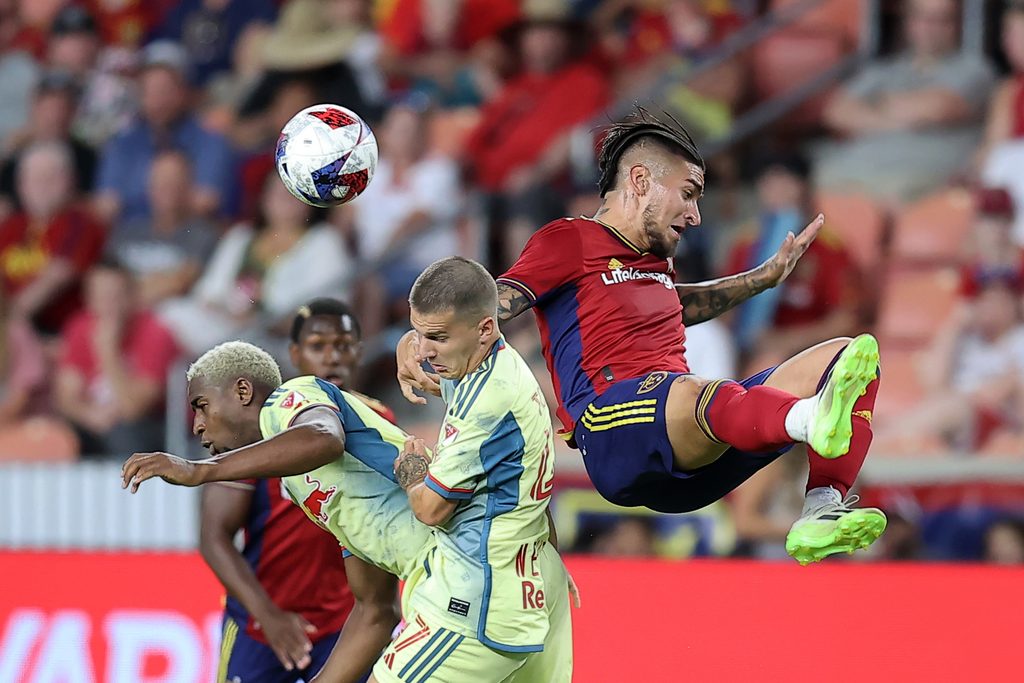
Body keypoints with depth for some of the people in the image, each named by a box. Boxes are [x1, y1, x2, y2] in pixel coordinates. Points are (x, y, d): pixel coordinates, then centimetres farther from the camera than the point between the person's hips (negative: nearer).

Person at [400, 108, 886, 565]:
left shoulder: (653, 260, 32)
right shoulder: (569, 241, 7)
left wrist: (766, 276, 60)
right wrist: (415, 340, -26)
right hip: (611, 433, -8)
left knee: (848, 357, -3)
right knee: (689, 392, -42)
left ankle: (821, 510, -30)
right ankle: (814, 420, -75)